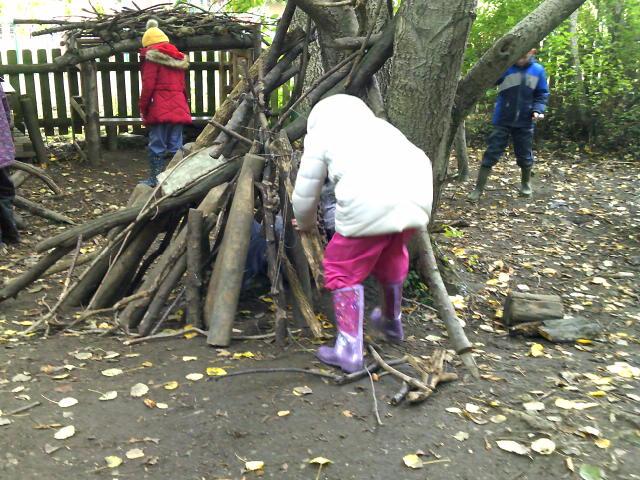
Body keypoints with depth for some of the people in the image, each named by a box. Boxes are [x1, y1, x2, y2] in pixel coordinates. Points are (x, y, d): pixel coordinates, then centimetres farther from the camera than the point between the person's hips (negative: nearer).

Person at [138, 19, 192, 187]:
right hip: (179, 108, 6)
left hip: (160, 109, -6)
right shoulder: (178, 58, 18)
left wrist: (143, 108, -1)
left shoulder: (152, 57, -2)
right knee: (176, 145, 7)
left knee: (157, 144, 0)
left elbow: (148, 86, -8)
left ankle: (155, 178, 3)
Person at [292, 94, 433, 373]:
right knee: (392, 256, 29)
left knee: (345, 269, 10)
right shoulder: (378, 125, 36)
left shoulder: (320, 132, 21)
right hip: (416, 192, 6)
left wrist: (306, 224, 41)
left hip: (370, 201, -6)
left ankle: (349, 350, 7)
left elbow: (304, 193, 20)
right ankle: (392, 323, 50)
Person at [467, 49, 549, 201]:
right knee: (491, 154, -4)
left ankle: (526, 184, 37)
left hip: (525, 122, 3)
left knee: (525, 156, 14)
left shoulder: (538, 70, 0)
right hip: (502, 120, -2)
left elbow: (542, 94, 6)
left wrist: (537, 110, -10)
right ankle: (478, 189, 1)